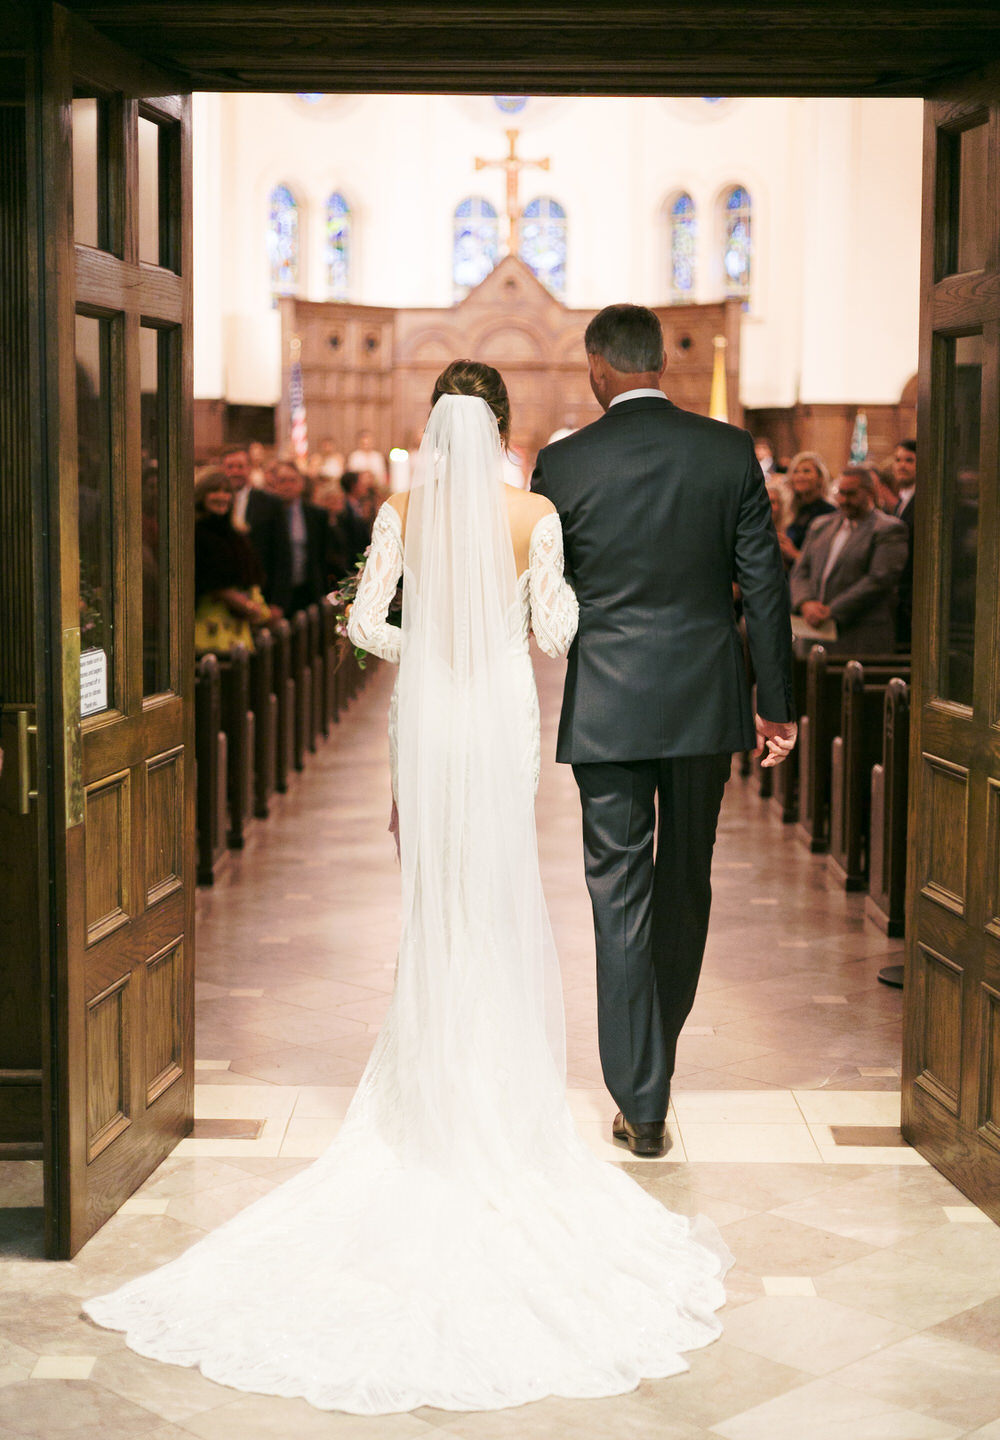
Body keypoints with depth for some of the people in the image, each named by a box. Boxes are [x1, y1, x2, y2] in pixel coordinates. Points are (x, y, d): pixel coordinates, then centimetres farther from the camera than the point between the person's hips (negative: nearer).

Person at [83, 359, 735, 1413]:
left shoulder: (404, 510, -2)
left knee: (432, 892, 12)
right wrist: (566, 588, 17)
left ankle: (433, 1080, 16)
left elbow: (365, 621, -3)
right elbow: (556, 633, -5)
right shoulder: (534, 515, -6)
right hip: (502, 713, -1)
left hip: (425, 711, 1)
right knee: (502, 898, 8)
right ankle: (505, 1086, 12)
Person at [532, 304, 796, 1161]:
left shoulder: (564, 464, -6)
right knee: (686, 880, 19)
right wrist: (776, 703, 7)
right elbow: (764, 584, -1)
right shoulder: (730, 451, -2)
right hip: (707, 702, 2)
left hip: (607, 706, -2)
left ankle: (643, 1103, 2)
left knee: (620, 894, 2)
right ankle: (659, 1039, 39)